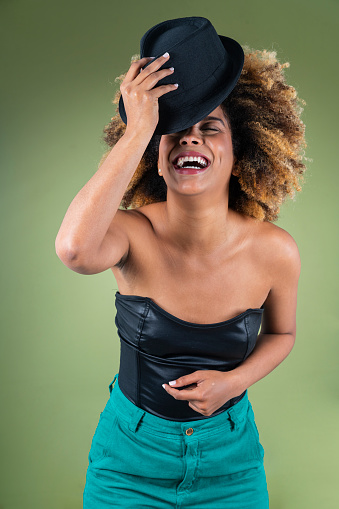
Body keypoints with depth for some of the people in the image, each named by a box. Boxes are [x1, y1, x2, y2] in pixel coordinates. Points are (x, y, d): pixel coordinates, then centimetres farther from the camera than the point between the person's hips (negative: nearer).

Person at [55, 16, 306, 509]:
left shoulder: (275, 251, -17)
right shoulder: (134, 233, -21)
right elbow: (74, 248, -45)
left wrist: (235, 380, -17)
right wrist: (138, 130, -39)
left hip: (229, 454, 1)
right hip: (130, 454, -1)